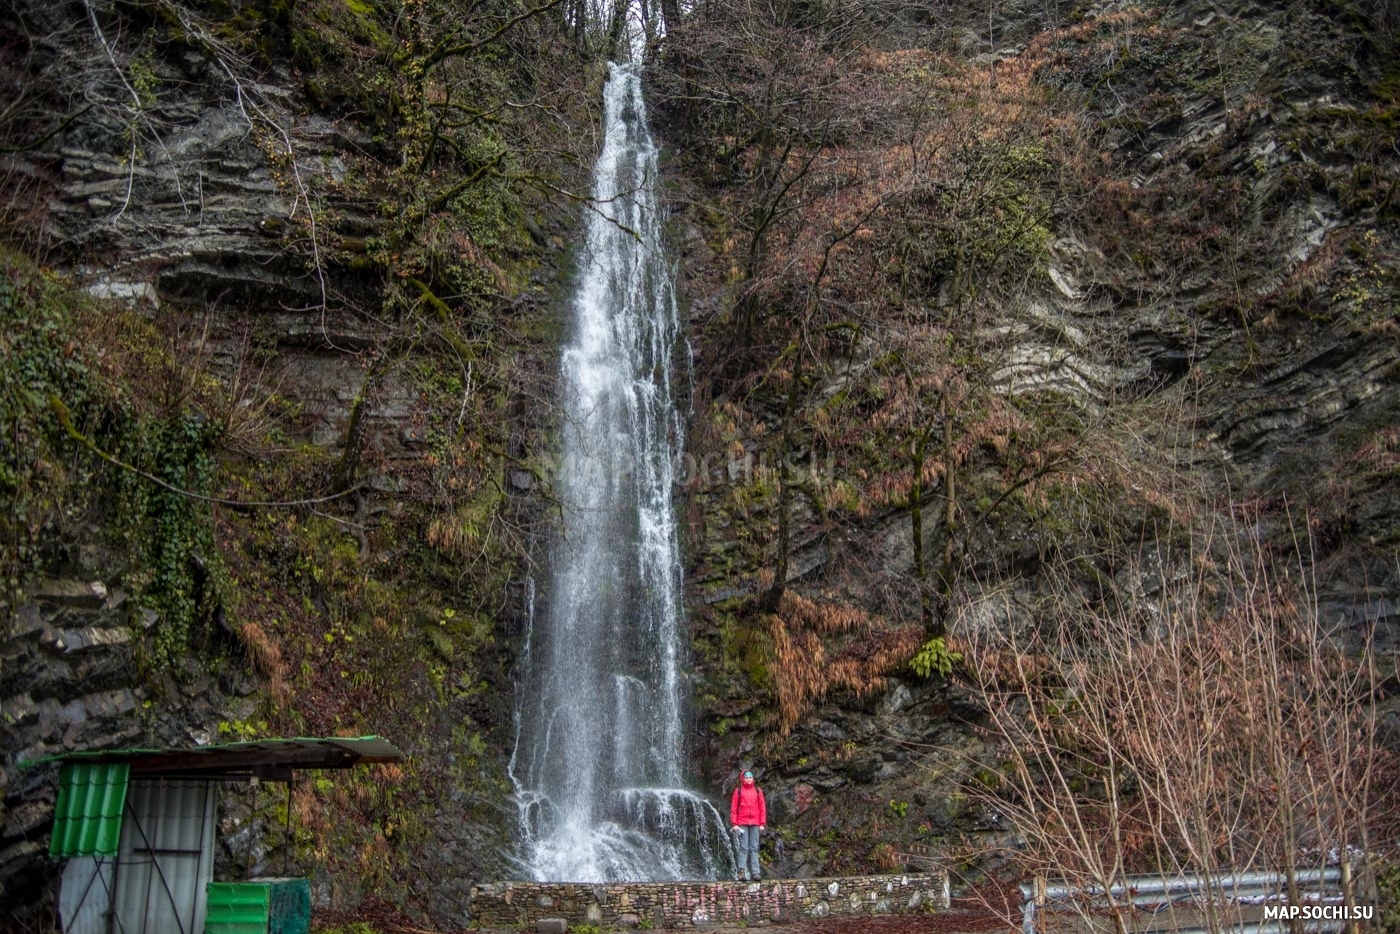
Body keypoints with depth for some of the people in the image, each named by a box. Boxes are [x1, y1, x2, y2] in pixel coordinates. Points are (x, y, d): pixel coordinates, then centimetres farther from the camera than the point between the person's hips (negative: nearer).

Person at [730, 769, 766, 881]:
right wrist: (734, 824, -3)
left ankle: (755, 872, 1)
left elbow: (762, 807, 10)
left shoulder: (758, 791, 10)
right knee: (743, 848, -5)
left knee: (754, 848, 2)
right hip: (742, 823, -2)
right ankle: (742, 871, -7)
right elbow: (733, 808, 3)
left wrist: (762, 824, 4)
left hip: (755, 824, 2)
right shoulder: (738, 791, 5)